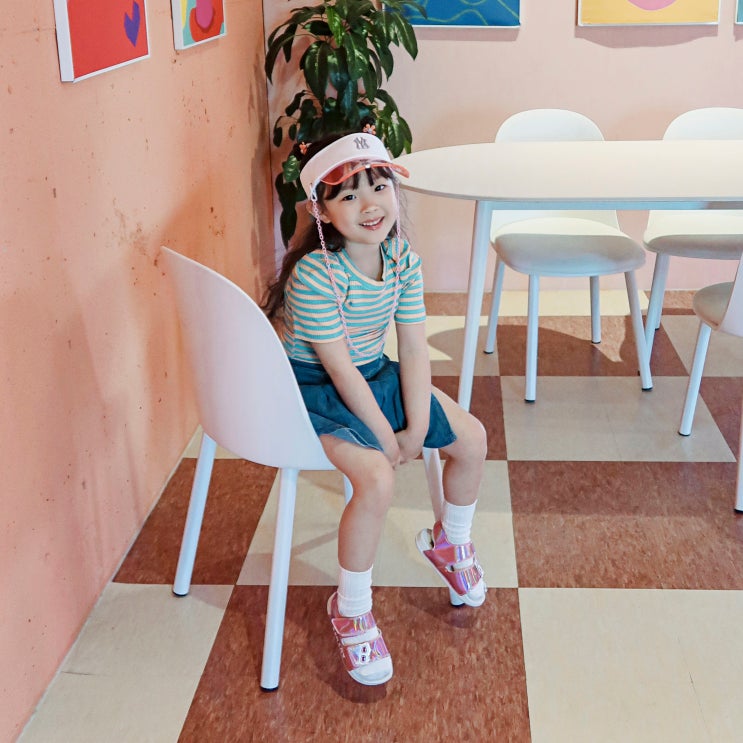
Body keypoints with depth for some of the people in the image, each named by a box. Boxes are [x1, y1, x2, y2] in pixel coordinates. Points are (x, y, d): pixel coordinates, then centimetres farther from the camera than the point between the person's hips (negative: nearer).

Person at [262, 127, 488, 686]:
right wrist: (387, 437, -18)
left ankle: (450, 541, 34)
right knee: (377, 479, -28)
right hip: (316, 390, -7)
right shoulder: (315, 273, -27)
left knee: (472, 439, 5)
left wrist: (417, 428, -10)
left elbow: (414, 350, -4)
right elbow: (339, 369, -24)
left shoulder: (403, 260, -7)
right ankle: (351, 609, -5)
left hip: (376, 375, 8)